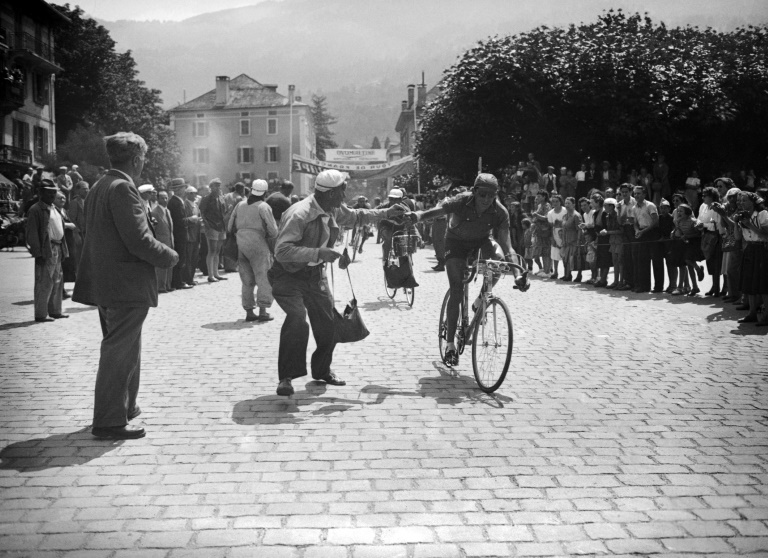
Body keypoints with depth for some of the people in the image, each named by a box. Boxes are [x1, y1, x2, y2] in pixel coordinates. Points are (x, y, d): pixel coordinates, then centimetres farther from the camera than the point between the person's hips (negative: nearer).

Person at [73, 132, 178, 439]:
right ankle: (109, 421, 3)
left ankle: (123, 407, 33)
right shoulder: (123, 188, -18)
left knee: (122, 349, 21)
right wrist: (170, 256, -7)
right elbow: (139, 240, -24)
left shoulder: (99, 187, 11)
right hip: (127, 285, -10)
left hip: (106, 283, 10)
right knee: (120, 352, -3)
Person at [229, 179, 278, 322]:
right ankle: (262, 311, -6)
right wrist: (271, 240, 9)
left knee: (247, 280, 11)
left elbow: (230, 227, 14)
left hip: (241, 244, 5)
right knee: (263, 278, -1)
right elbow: (273, 230, -10)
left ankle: (249, 312, 12)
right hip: (257, 244, -5)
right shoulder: (263, 207, -5)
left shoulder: (240, 205, 12)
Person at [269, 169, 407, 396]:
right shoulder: (299, 214, -29)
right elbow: (282, 250, -35)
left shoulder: (334, 210, -2)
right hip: (288, 276, -8)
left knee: (328, 323, 9)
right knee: (297, 319, -27)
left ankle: (322, 370, 31)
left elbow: (356, 216, 20)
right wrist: (319, 253, -41)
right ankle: (286, 377, -15)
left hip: (314, 274, 8)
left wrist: (387, 213, 16)